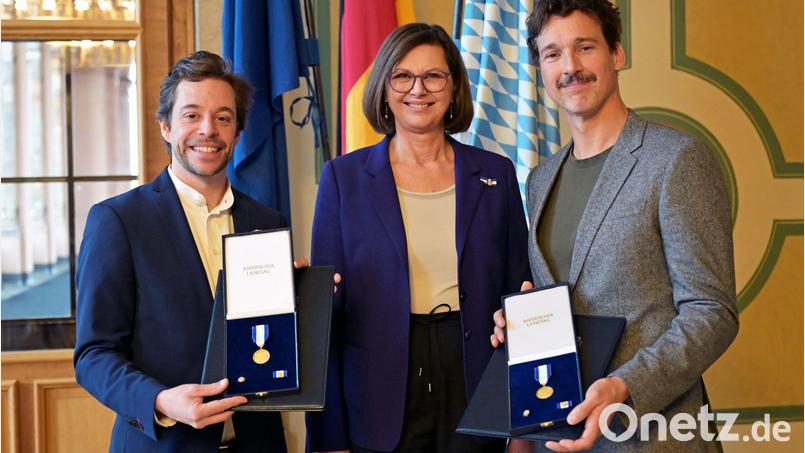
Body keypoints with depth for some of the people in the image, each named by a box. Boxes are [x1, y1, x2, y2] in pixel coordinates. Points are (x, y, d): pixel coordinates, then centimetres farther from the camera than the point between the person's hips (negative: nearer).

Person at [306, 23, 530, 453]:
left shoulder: (496, 175, 5)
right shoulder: (344, 176, 0)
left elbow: (518, 294, 8)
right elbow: (326, 304, -1)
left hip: (476, 392, 2)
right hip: (380, 411, -1)